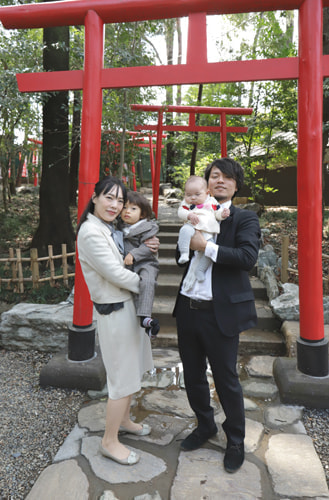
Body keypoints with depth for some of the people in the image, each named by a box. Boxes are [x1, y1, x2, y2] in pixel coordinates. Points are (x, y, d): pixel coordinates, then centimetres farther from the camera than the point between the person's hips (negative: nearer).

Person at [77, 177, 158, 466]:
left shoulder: (111, 229, 9)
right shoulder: (91, 232, -19)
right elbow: (116, 274, -21)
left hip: (129, 306, 9)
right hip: (114, 312, -9)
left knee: (132, 371, 22)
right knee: (122, 379, 3)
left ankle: (124, 420, 44)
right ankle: (109, 442, 24)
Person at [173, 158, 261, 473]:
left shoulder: (245, 219, -4)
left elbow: (248, 256, -21)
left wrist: (206, 246, -21)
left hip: (220, 313, -5)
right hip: (188, 309, 6)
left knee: (226, 379, 9)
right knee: (193, 375, 19)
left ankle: (235, 441, 34)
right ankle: (205, 426, 44)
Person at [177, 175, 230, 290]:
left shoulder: (212, 202, 20)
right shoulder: (186, 203, 16)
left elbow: (217, 213, 20)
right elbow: (181, 212, 3)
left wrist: (223, 214, -2)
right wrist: (189, 215, -16)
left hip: (208, 233, 2)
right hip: (193, 227, -2)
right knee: (185, 230, -36)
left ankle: (199, 270, -7)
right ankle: (184, 254, -37)